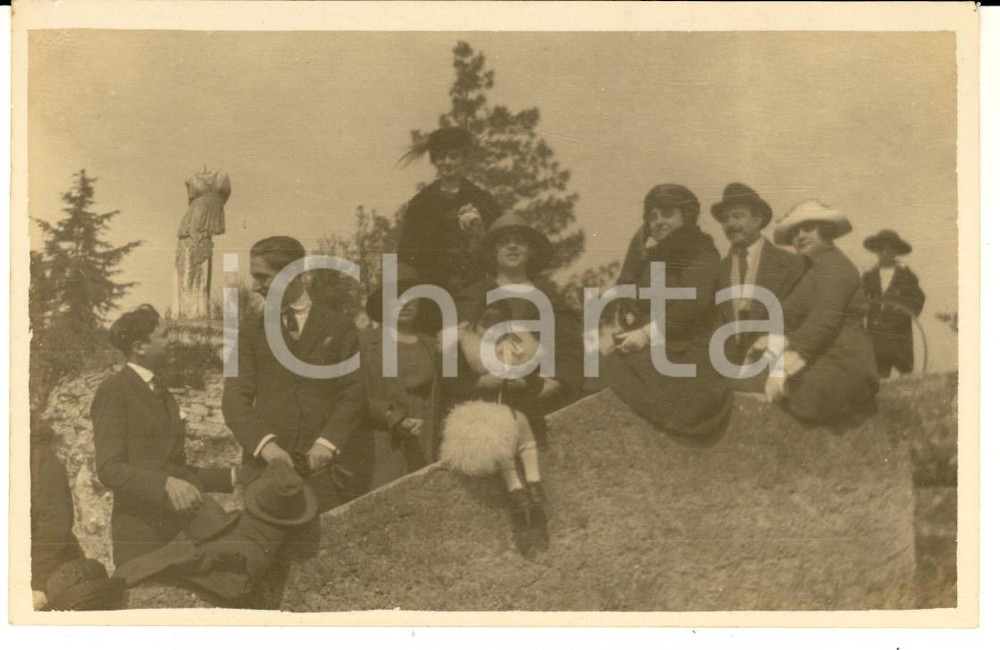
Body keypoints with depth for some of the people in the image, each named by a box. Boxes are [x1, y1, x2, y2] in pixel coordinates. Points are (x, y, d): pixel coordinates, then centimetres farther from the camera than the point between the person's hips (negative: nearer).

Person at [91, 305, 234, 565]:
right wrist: (166, 484, -27)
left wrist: (231, 477, 12)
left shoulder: (163, 395, 19)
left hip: (178, 525, 6)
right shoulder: (113, 391, -5)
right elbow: (109, 469, -14)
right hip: (139, 532, -6)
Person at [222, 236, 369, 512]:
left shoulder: (340, 328, 9)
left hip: (328, 467, -1)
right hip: (268, 464, 1)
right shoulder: (251, 334, 14)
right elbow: (235, 398, 4)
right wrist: (263, 442, -14)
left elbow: (354, 391, 2)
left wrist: (328, 442, -13)